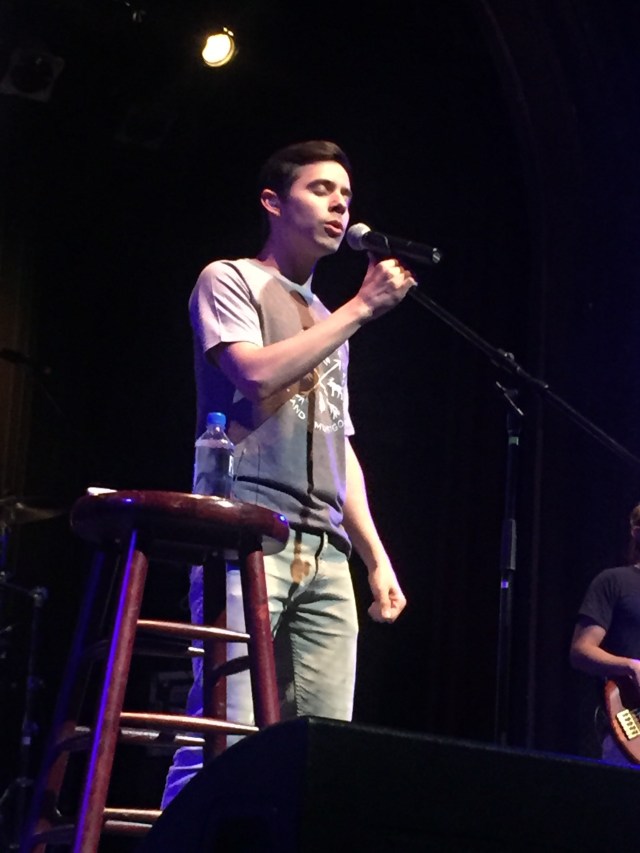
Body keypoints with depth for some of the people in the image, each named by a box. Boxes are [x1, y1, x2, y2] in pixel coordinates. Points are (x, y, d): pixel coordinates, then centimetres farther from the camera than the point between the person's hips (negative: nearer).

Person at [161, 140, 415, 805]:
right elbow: (256, 374, -11)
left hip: (327, 553, 7)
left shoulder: (330, 324, 28)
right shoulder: (230, 280, 8)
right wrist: (362, 307, -5)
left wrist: (376, 557, 17)